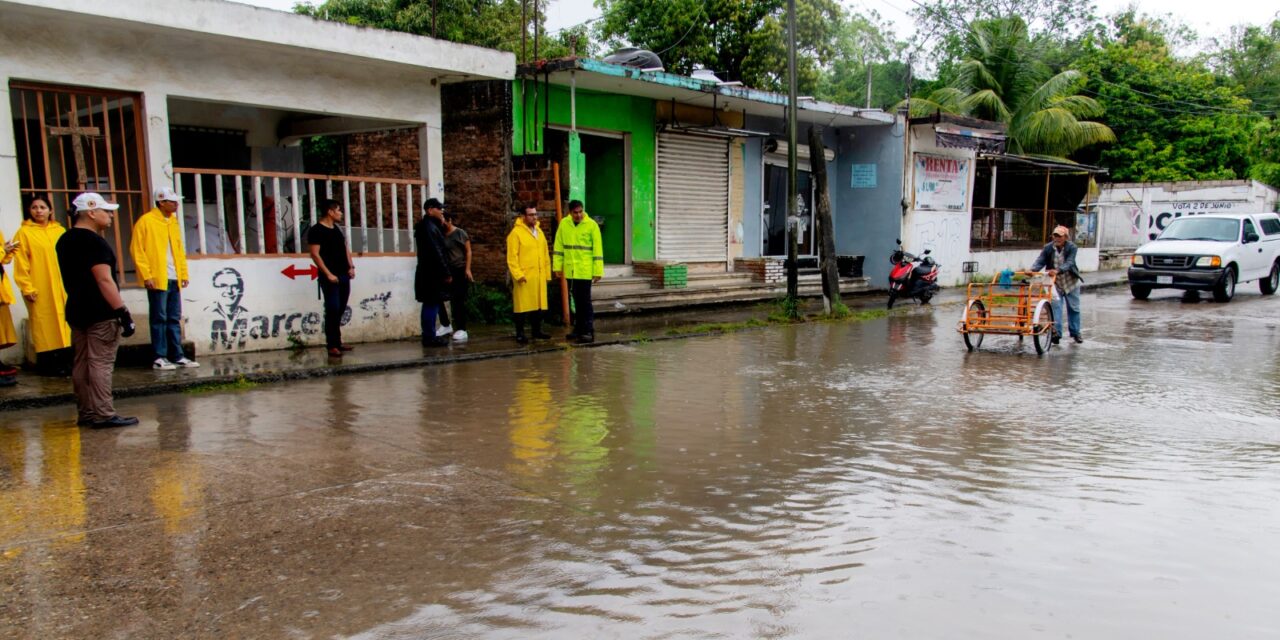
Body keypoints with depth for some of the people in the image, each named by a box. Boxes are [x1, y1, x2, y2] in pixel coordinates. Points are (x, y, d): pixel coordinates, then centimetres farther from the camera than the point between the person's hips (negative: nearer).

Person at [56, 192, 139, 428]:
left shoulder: (65, 240, 14)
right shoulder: (93, 241, -15)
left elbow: (72, 278, 20)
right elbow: (104, 280, -21)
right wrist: (123, 312, -21)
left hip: (76, 311, 9)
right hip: (100, 313, -9)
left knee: (81, 363, 10)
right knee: (100, 363, -7)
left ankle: (86, 413, 17)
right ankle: (104, 414, -7)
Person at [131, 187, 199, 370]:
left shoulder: (174, 222, 14)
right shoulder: (146, 221, -5)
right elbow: (137, 251, -8)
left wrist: (184, 273, 12)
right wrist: (146, 275, -13)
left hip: (174, 279, 7)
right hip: (157, 279, -6)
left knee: (174, 319, 10)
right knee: (159, 319, -1)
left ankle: (177, 356, 15)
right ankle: (159, 358, 4)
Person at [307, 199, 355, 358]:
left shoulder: (337, 229, 17)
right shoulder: (316, 230, -7)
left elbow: (346, 248, 21)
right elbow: (315, 254, -13)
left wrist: (351, 266, 7)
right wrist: (328, 274, -17)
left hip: (344, 275, 7)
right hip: (330, 277, -7)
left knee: (340, 310, 9)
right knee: (332, 309, -8)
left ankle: (337, 342, 16)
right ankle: (332, 345, -4)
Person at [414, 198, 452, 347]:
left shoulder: (428, 225, 17)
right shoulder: (428, 227, -15)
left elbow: (437, 249, 15)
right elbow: (436, 252, -20)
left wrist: (441, 224, 10)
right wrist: (445, 273, -17)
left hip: (429, 272, 10)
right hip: (432, 273, -10)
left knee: (430, 305, 12)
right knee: (432, 304, -7)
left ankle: (428, 336, 17)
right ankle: (430, 337, -5)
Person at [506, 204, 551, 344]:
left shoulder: (539, 232, 15)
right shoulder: (516, 233, -7)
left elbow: (545, 255, 17)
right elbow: (512, 257, -12)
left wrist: (547, 273, 14)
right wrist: (518, 274, -18)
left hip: (539, 277, 6)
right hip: (524, 277, -6)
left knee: (538, 304, 11)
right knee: (523, 306, -2)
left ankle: (537, 331, 22)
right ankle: (520, 334, 6)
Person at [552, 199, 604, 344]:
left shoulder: (592, 225, -8)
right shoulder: (564, 224, 3)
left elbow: (598, 250, -8)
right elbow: (558, 247, 8)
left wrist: (598, 271, -11)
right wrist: (557, 266, 3)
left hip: (585, 271, -4)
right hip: (570, 270, 4)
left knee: (585, 301, -4)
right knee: (577, 301, 13)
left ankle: (588, 331, 0)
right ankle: (578, 329, 22)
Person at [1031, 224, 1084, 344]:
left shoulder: (1071, 247, -16)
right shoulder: (1048, 248, -9)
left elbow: (1069, 263, -29)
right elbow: (1040, 261, -19)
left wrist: (1057, 270, -47)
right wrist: (1032, 270, -40)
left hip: (1070, 283, -1)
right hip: (1055, 284, 1)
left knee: (1073, 308, 10)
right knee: (1056, 307, -11)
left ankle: (1075, 333, 24)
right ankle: (1056, 332, -11)